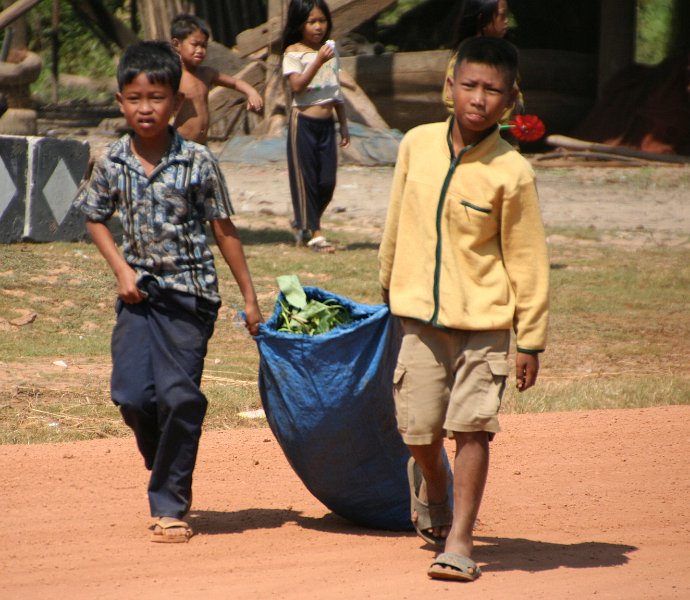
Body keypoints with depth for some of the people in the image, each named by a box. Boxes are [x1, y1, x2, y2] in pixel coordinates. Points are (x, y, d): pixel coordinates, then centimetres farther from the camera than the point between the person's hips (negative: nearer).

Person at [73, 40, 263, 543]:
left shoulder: (198, 162, -7)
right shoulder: (113, 163, 1)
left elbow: (224, 230, -1)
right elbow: (96, 218, 16)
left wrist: (250, 298, 1)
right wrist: (121, 269, 1)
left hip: (190, 294, -3)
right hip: (139, 292, 3)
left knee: (179, 396, -8)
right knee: (131, 393, -5)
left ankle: (170, 505, 2)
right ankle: (167, 475, 23)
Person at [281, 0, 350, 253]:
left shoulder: (330, 48, 11)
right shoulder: (293, 52, -6)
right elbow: (297, 85, -18)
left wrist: (343, 124, 18)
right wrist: (318, 61, -24)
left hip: (326, 122, 5)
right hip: (303, 122, -5)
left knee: (327, 181, 3)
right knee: (305, 178, -2)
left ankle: (302, 225, 23)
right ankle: (314, 233, 4)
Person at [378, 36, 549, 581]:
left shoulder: (511, 172, -11)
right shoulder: (417, 145, -1)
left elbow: (527, 259, -6)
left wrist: (531, 338, -5)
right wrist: (389, 284, 23)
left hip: (484, 318, -3)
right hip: (421, 312, 3)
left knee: (471, 428, -7)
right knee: (419, 429, 6)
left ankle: (459, 539, 2)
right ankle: (431, 481, 39)